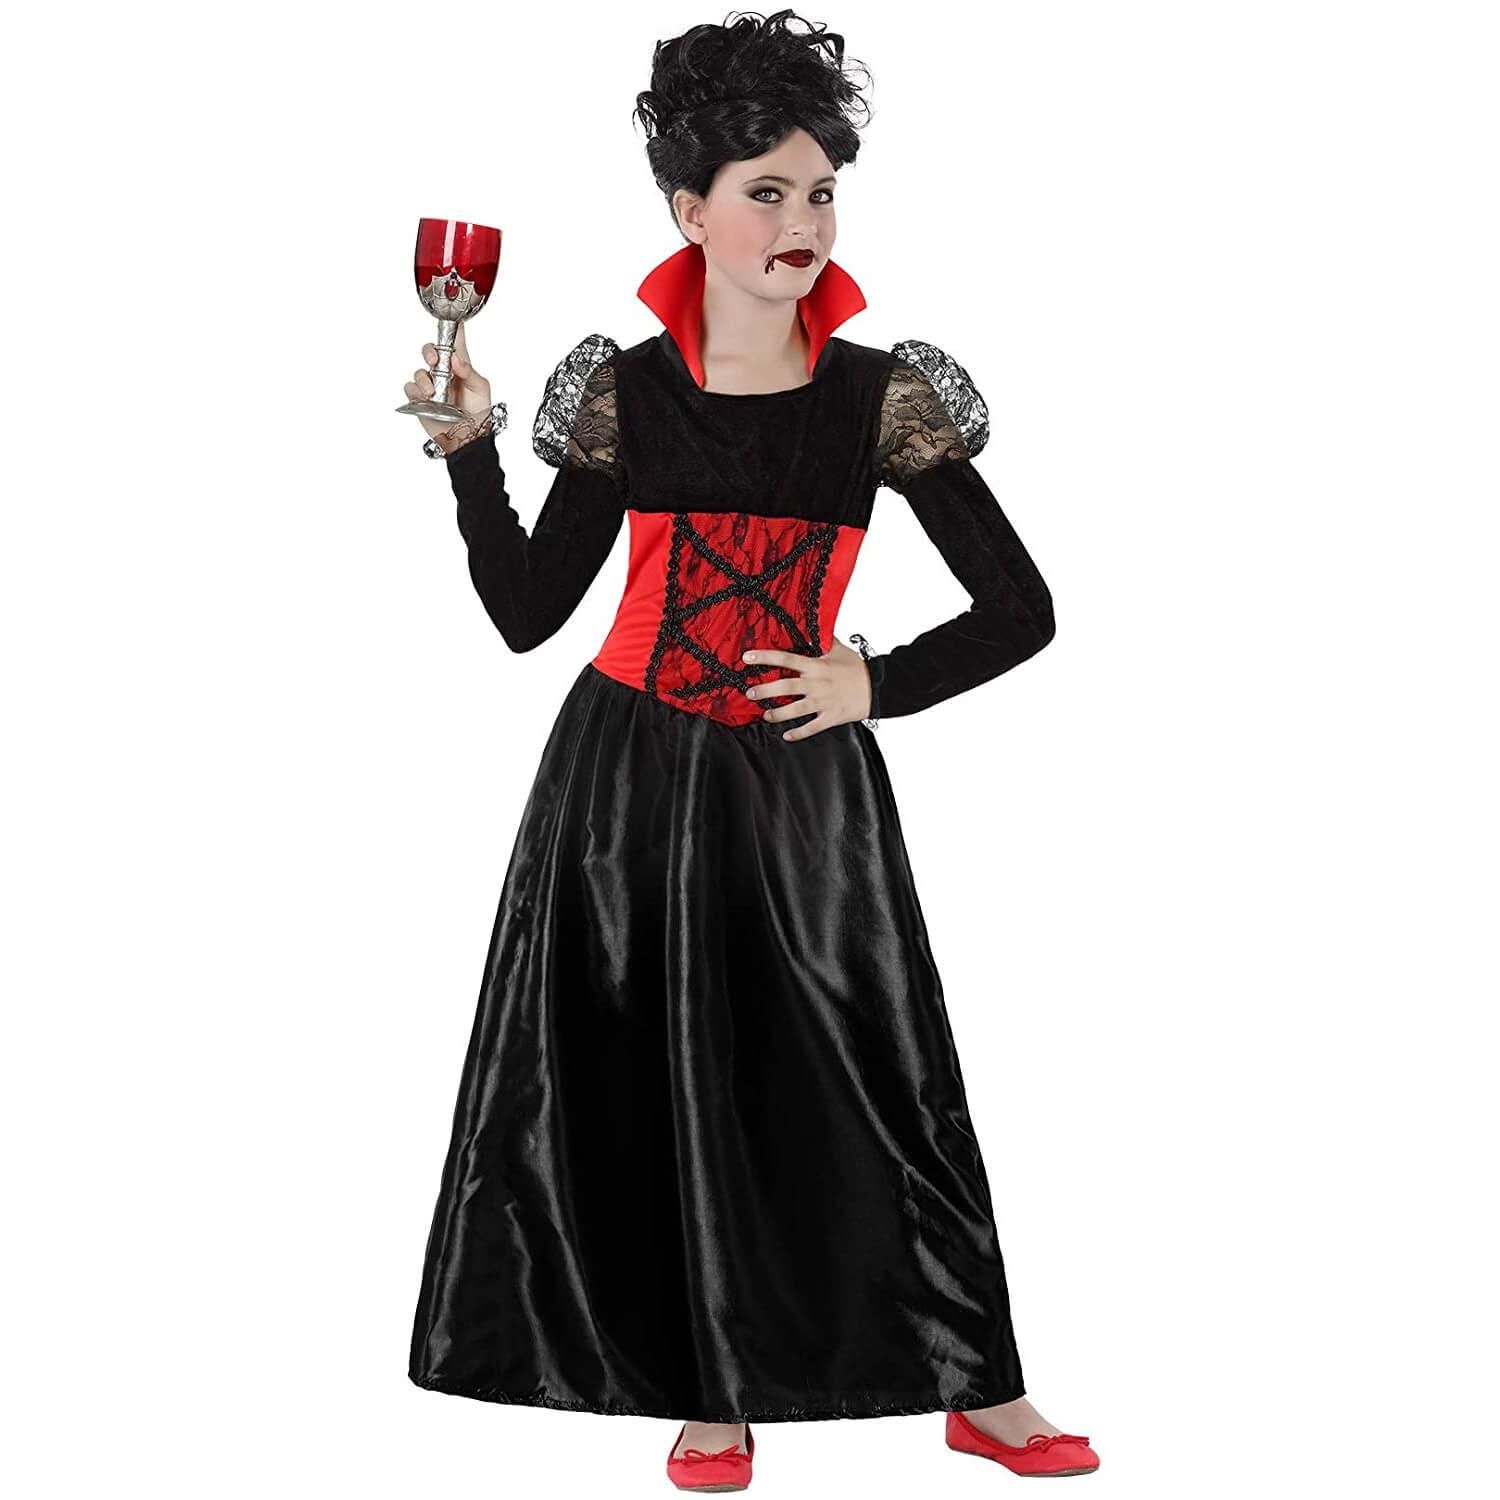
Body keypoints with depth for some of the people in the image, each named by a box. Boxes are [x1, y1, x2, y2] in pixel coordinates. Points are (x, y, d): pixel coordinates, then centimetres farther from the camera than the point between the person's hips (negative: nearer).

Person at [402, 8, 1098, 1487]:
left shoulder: (883, 397, -3)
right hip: (630, 781, 1)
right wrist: (467, 448, -7)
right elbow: (525, 612, 1)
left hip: (805, 783, -1)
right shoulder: (625, 393, -1)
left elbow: (1021, 613, 0)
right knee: (660, 1084, 6)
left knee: (873, 1076, 2)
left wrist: (873, 683, -8)